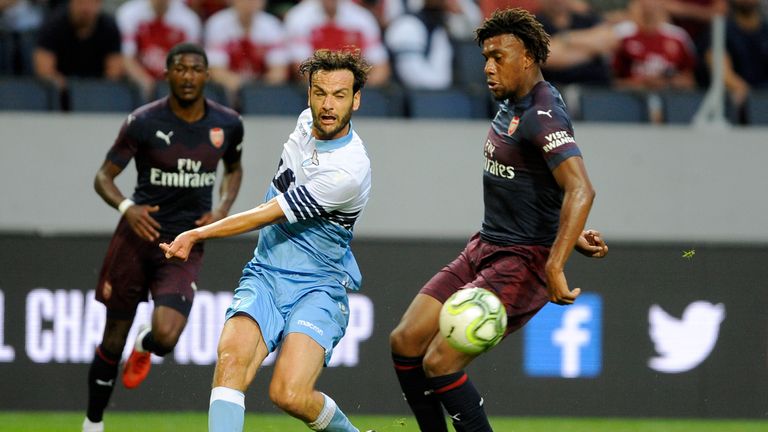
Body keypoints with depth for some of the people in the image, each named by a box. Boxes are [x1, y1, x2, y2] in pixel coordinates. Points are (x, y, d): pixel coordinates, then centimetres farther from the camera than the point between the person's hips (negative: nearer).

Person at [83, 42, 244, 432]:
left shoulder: (227, 124, 0)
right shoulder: (144, 122, -8)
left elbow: (233, 169, 20)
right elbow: (104, 176, -3)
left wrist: (223, 209, 1)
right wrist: (126, 207, -24)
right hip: (138, 236, -1)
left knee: (166, 337, -20)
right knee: (113, 340, 5)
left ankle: (145, 348, 19)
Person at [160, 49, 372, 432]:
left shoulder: (349, 171, -22)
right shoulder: (307, 122, 3)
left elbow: (268, 215, -17)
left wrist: (197, 234, -12)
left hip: (317, 288, -6)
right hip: (264, 275, 6)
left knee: (290, 396, -24)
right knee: (231, 358, -25)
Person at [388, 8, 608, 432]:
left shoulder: (542, 117, -20)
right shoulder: (511, 104, 10)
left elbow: (580, 189, -33)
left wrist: (554, 267, -40)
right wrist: (571, 237, 15)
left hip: (524, 262, -10)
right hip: (484, 249, 10)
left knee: (440, 362, -17)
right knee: (405, 342, 3)